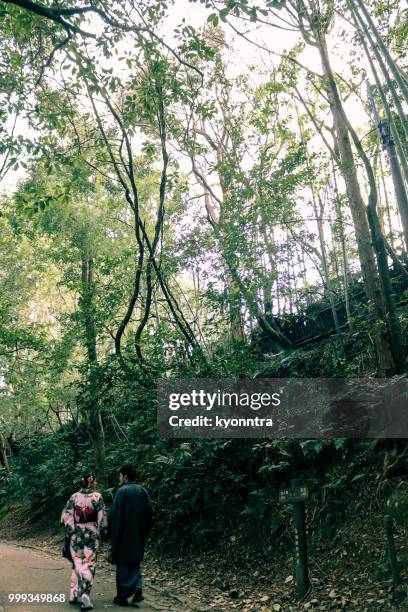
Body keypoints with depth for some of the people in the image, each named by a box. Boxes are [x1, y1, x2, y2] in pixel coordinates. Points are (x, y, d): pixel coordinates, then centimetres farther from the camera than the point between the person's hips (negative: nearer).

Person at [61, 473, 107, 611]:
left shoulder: (74, 497, -4)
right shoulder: (98, 497, -7)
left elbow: (67, 516, -4)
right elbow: (101, 517, -5)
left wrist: (69, 532, 6)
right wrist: (101, 532, 5)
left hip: (76, 534, 2)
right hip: (92, 534, -2)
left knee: (78, 563, 14)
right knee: (89, 564, 4)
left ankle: (74, 594, 17)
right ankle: (85, 594, -6)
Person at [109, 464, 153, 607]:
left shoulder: (122, 491, -14)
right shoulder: (142, 491, 3)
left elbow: (115, 514, -16)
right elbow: (149, 512, 5)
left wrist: (111, 532, -6)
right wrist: (144, 532, 13)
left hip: (124, 536, -5)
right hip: (138, 536, 5)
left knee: (123, 566, 8)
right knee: (135, 564, 19)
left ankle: (122, 597, 15)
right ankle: (137, 590, 5)